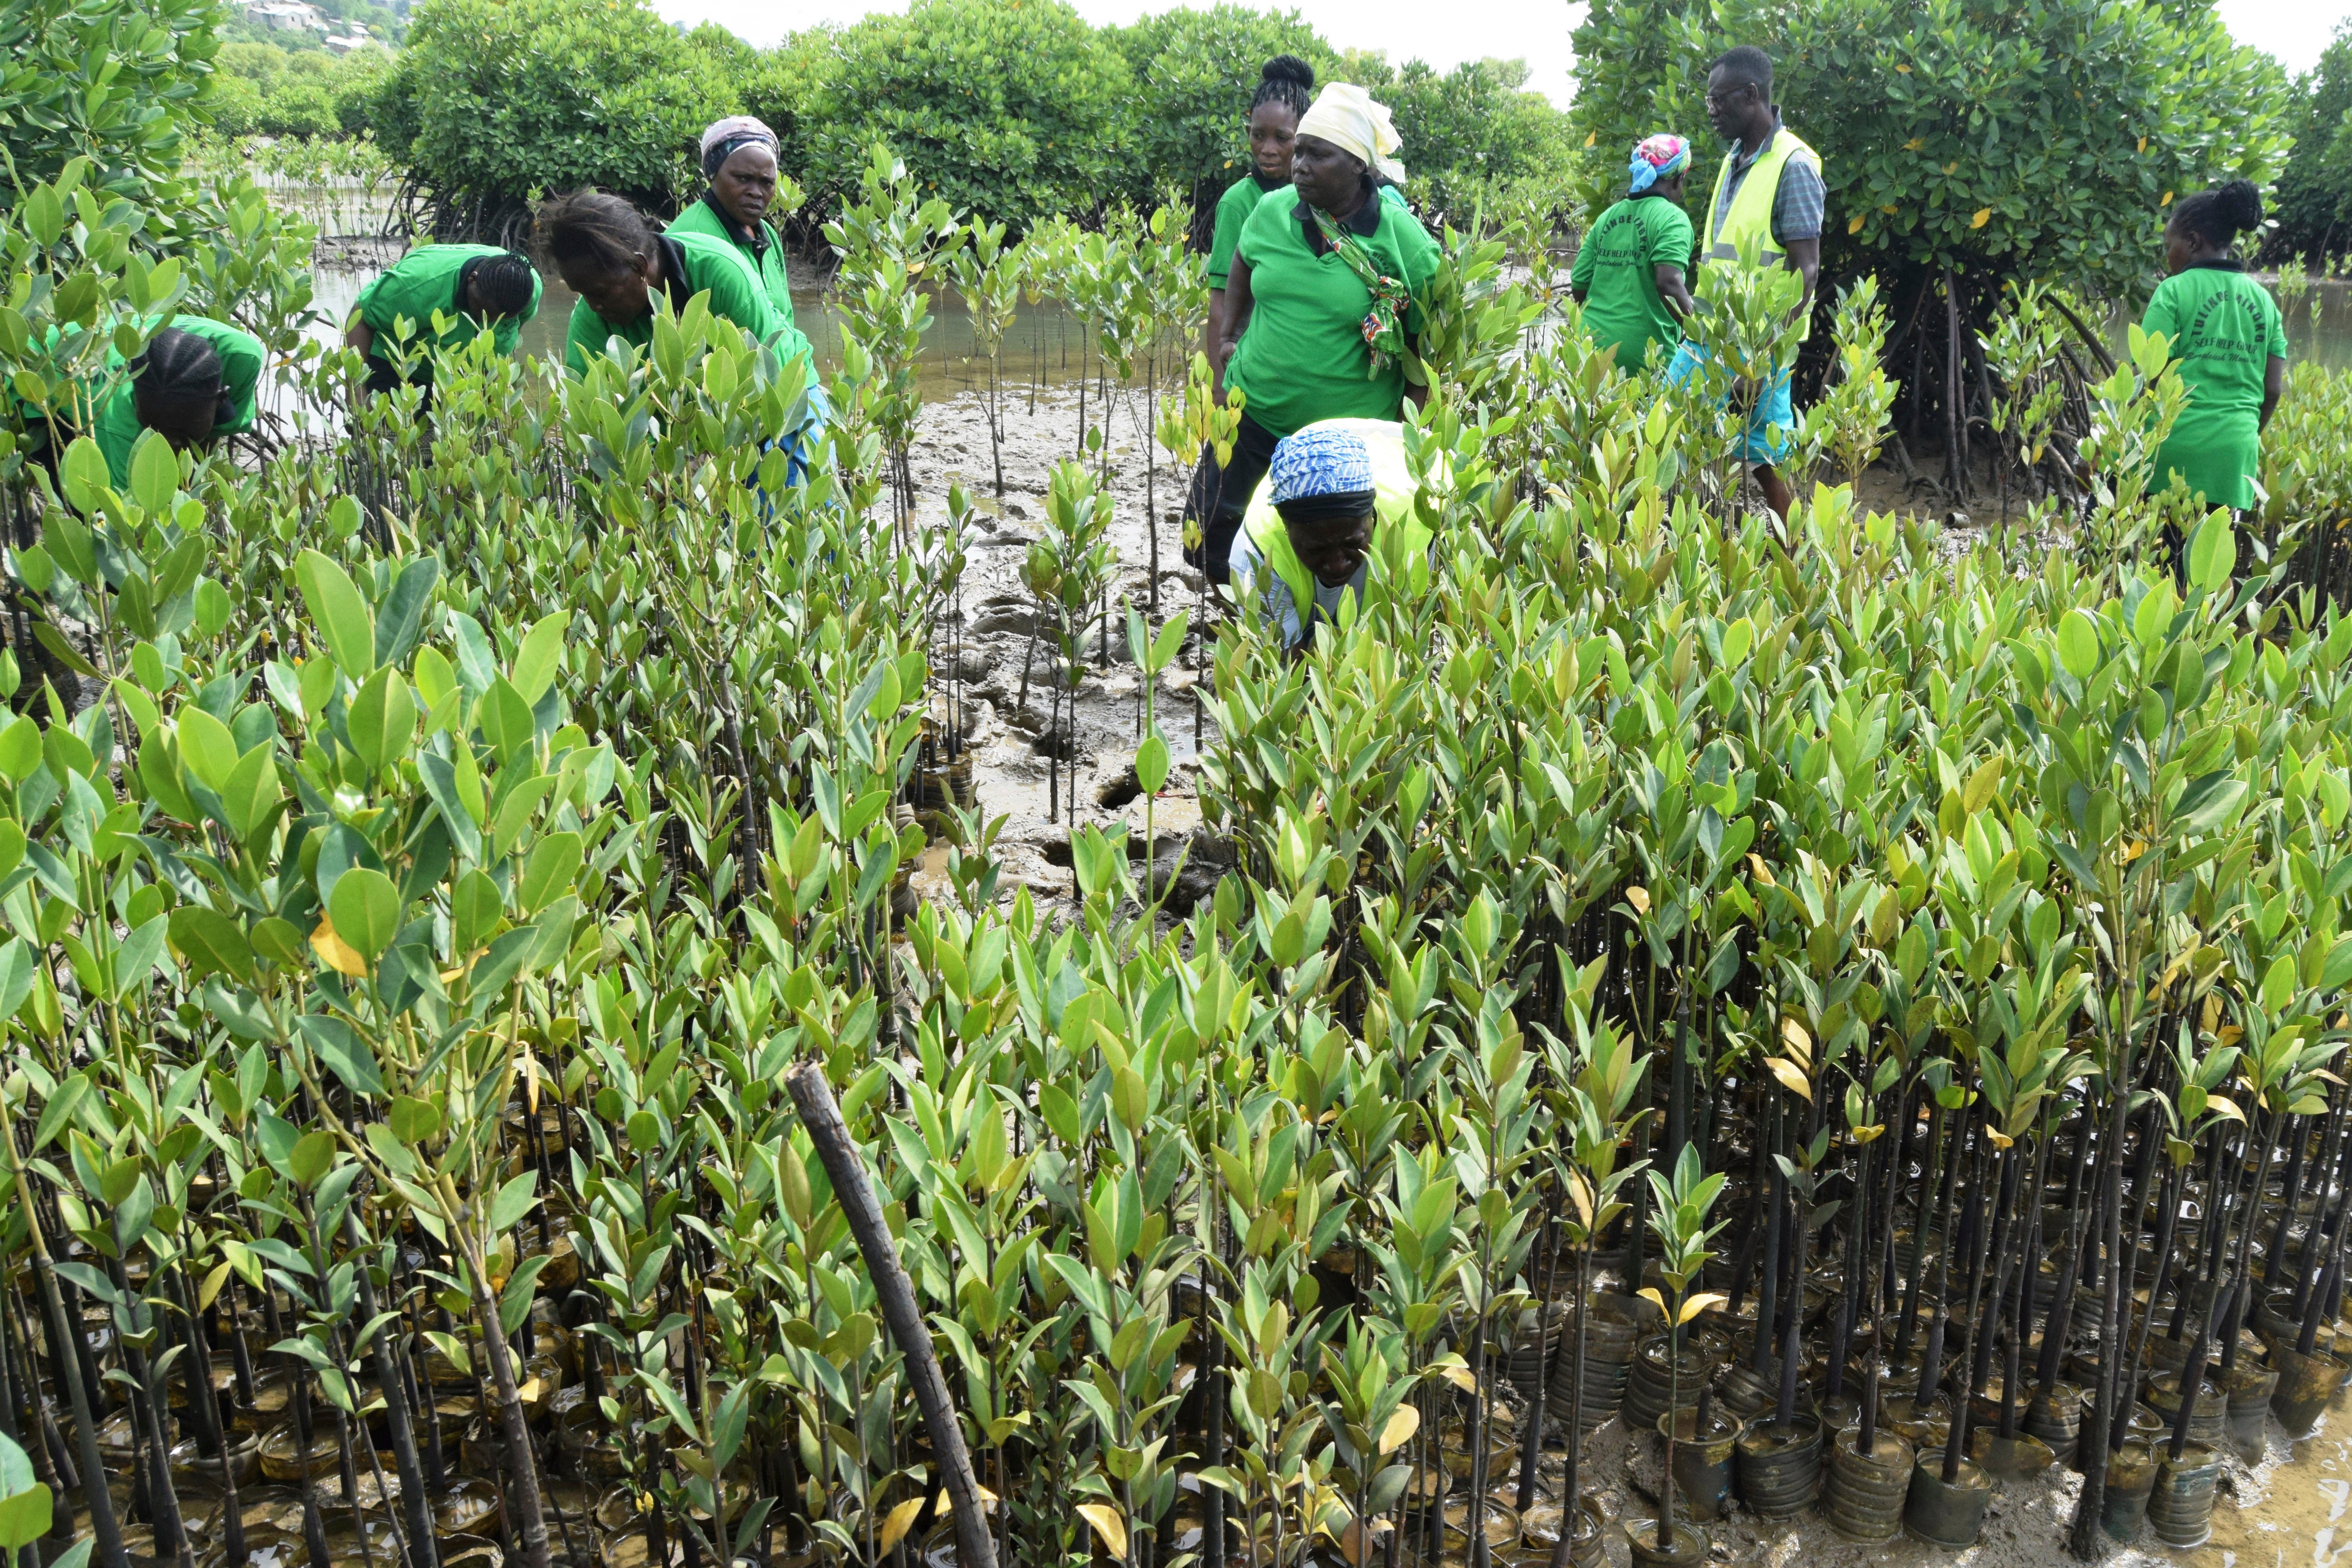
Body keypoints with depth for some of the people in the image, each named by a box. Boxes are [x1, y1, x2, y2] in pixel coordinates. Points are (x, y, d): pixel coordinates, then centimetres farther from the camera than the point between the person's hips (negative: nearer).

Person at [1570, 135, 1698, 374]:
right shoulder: (1671, 218, -5)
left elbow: (1579, 286, 11)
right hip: (1644, 353, -6)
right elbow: (1669, 283, -20)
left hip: (1593, 343, 6)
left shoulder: (1608, 217, 12)